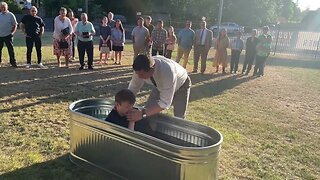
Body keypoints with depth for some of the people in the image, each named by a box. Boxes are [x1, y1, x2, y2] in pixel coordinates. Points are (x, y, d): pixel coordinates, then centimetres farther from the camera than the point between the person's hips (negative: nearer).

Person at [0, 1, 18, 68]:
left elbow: (15, 25, 0)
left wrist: (12, 32, -11)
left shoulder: (11, 15, -1)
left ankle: (13, 62, 5)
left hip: (8, 35, -4)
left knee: (10, 49, -2)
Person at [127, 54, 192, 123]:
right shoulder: (141, 70, -29)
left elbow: (165, 102, -42)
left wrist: (143, 113, -50)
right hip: (160, 85, 4)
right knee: (148, 111, -5)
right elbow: (133, 88, -12)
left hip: (180, 86, -4)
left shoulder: (167, 72, -45)